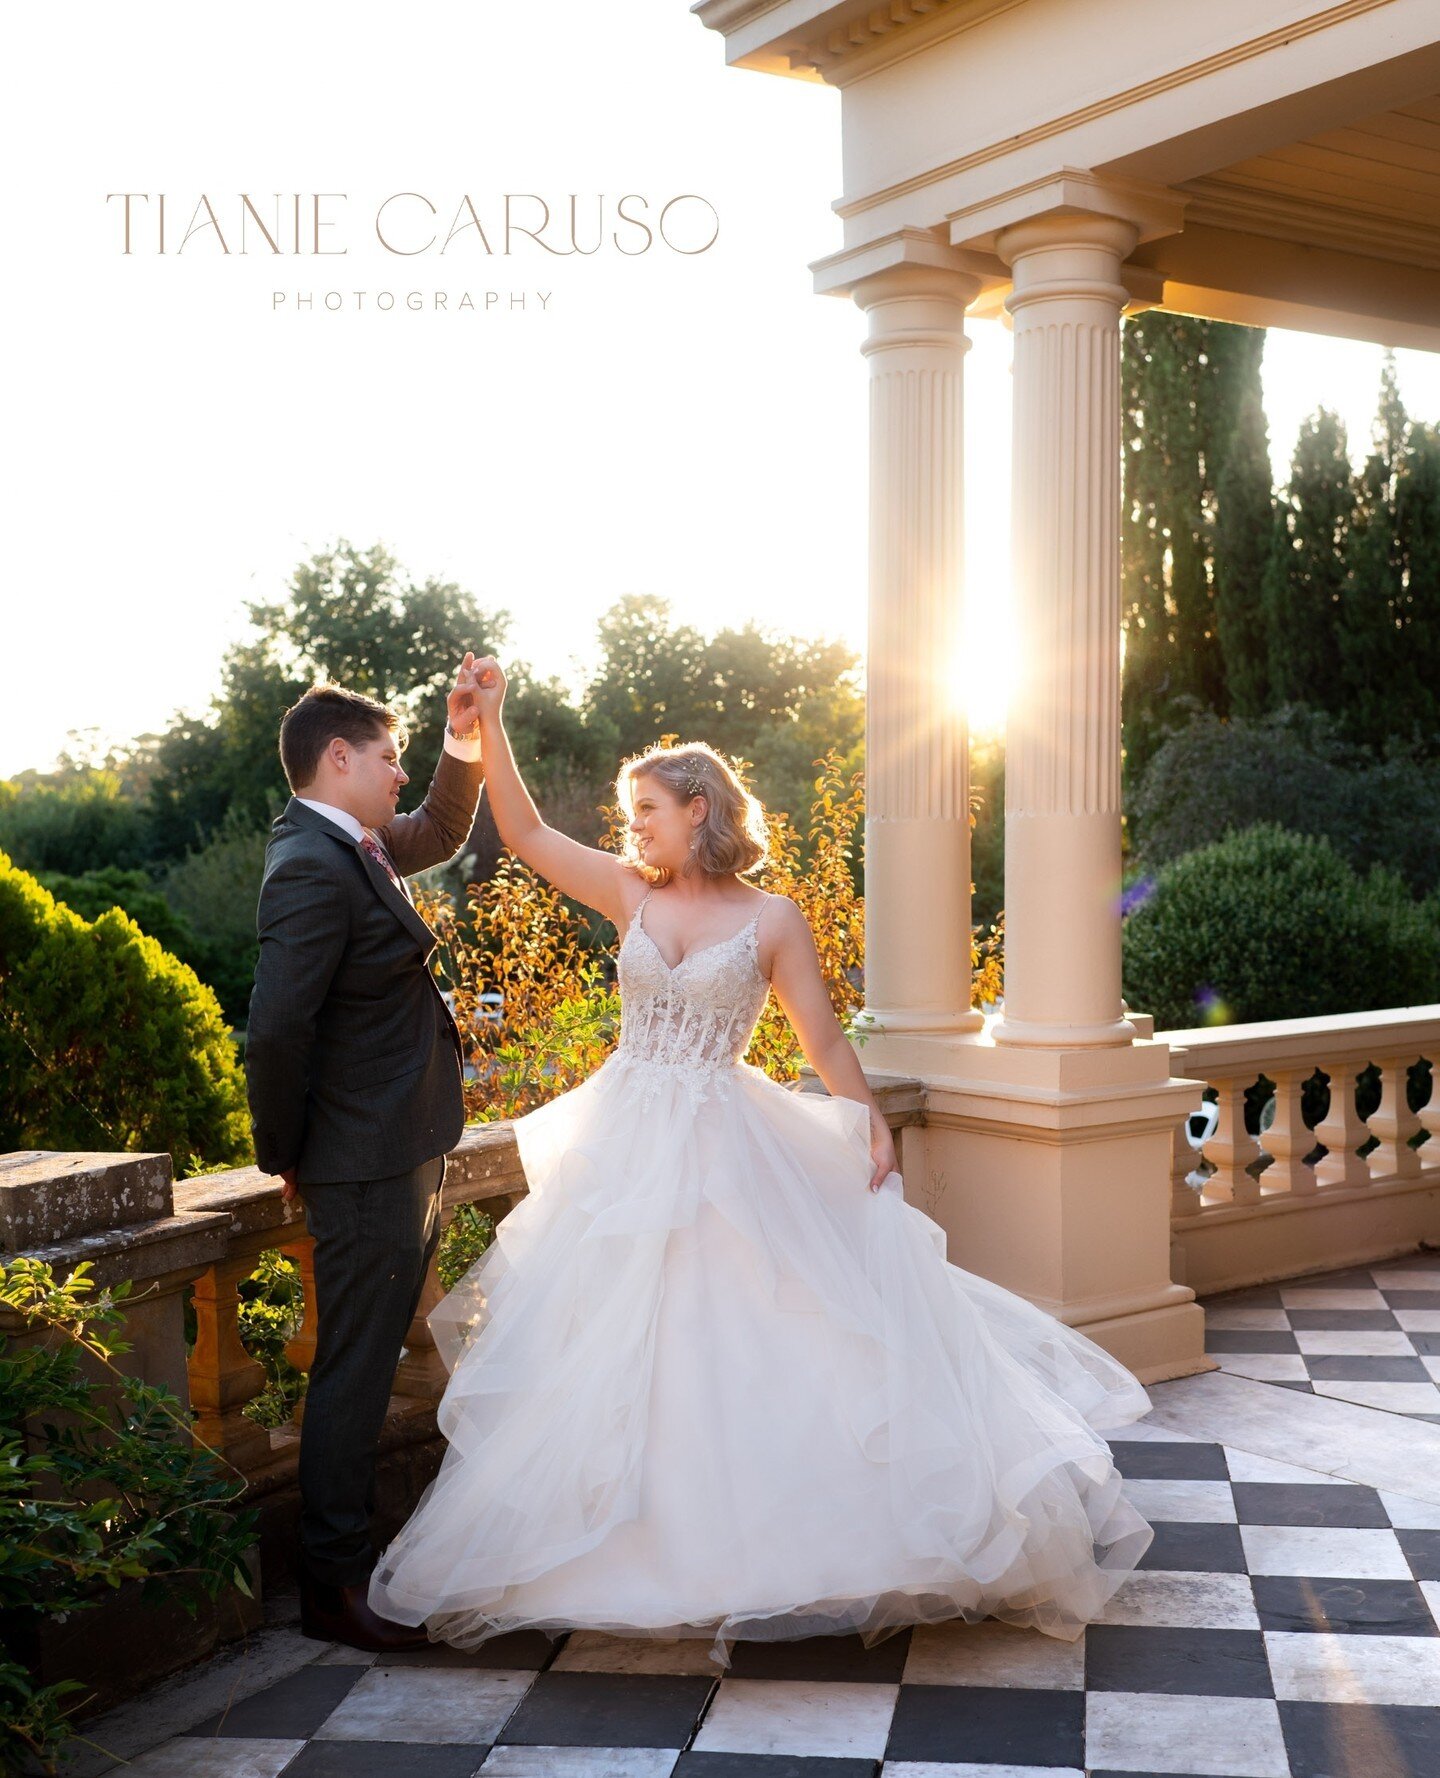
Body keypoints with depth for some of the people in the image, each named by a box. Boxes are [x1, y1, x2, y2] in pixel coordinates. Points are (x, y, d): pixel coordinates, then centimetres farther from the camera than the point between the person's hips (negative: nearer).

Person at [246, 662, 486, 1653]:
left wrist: (466, 741, 10)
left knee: (372, 1363, 18)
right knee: (354, 1369, 0)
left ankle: (354, 1554, 31)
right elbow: (277, 1028, -26)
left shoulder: (358, 850, 10)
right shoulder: (313, 869, -20)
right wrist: (286, 1158, -13)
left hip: (404, 1157, 10)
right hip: (368, 1165, -10)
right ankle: (334, 1584, 11)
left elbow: (441, 836, 28)